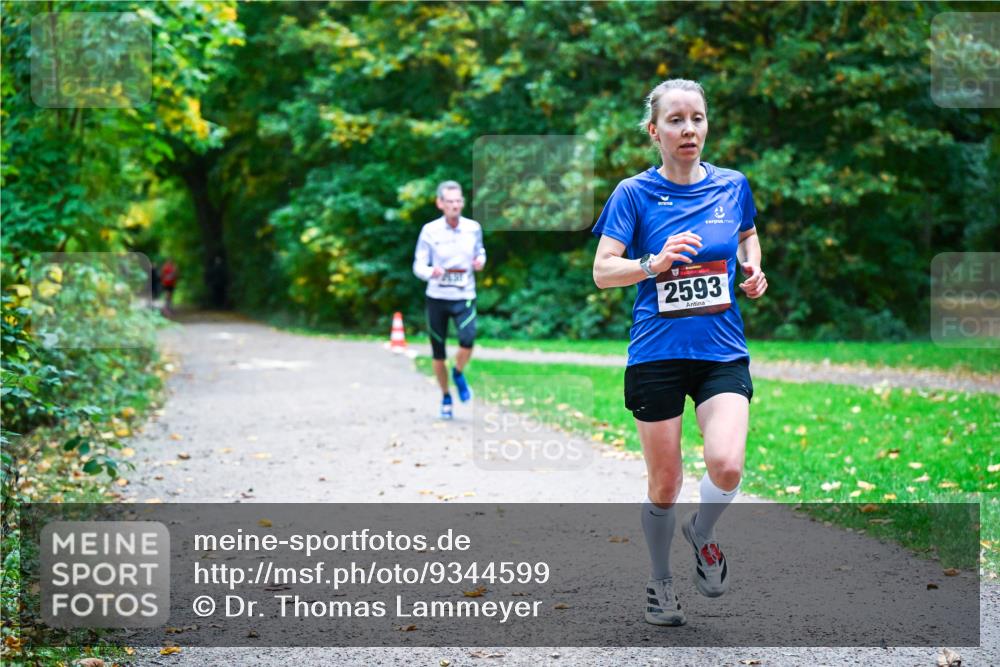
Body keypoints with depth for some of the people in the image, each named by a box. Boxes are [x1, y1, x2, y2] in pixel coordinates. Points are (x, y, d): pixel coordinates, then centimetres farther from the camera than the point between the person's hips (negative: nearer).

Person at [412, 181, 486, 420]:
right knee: (438, 353, 6)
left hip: (465, 296, 0)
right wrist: (431, 272, -24)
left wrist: (481, 260, -4)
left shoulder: (473, 228, 0)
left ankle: (458, 373, 8)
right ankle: (445, 397, 29)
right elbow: (418, 266, -2)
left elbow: (480, 251, 19)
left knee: (468, 339, -25)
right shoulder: (430, 230, -5)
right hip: (437, 297, 0)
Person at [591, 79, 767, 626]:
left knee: (727, 465, -19)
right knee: (664, 483, 5)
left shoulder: (733, 185, 5)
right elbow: (602, 271, -7)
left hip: (723, 352, 2)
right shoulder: (634, 193, -3)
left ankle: (702, 533, 14)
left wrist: (753, 268, 6)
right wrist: (655, 263, -24)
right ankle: (660, 583, 28)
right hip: (656, 353, -1)